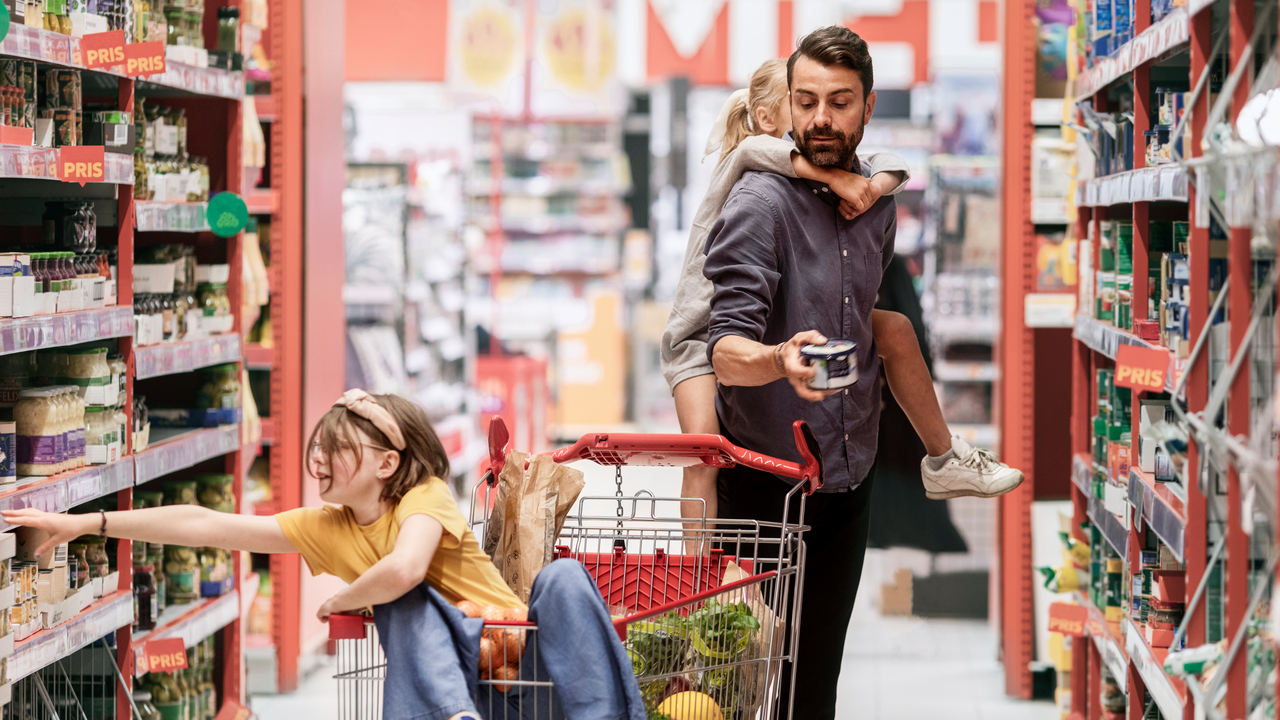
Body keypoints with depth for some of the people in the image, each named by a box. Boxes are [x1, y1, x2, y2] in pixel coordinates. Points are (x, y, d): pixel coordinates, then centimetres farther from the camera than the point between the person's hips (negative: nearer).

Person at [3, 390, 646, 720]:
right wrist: (86, 523, 0)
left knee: (562, 576, -31)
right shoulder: (326, 528, 5)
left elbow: (401, 568, -35)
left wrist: (340, 602, -14)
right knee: (407, 603, -25)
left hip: (527, 658, -3)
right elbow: (206, 526, 3)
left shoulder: (423, 499, -12)